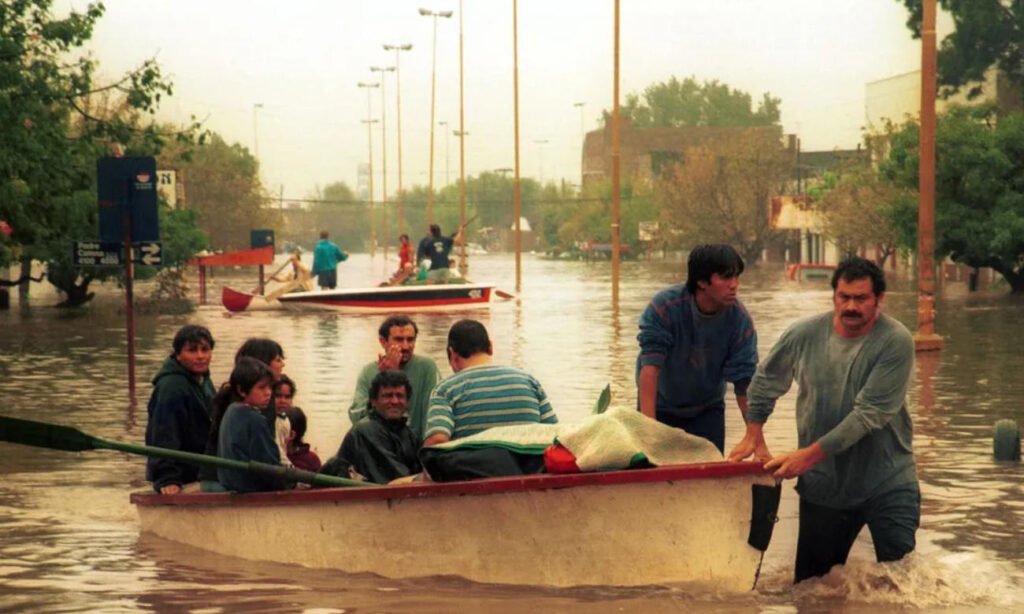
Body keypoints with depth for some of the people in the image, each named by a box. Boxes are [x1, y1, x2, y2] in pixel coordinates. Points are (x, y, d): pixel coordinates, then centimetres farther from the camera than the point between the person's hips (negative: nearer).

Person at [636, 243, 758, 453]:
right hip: (661, 406, -2)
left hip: (708, 409, 2)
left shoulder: (740, 320, -21)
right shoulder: (664, 307, -28)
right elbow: (650, 368, -33)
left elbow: (745, 384, -21)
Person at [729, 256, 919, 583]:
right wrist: (754, 435, 10)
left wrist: (810, 455, -25)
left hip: (887, 485, -3)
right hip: (823, 487, 3)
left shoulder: (896, 342, -16)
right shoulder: (804, 334, -3)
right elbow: (765, 382, 15)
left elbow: (869, 413, -22)